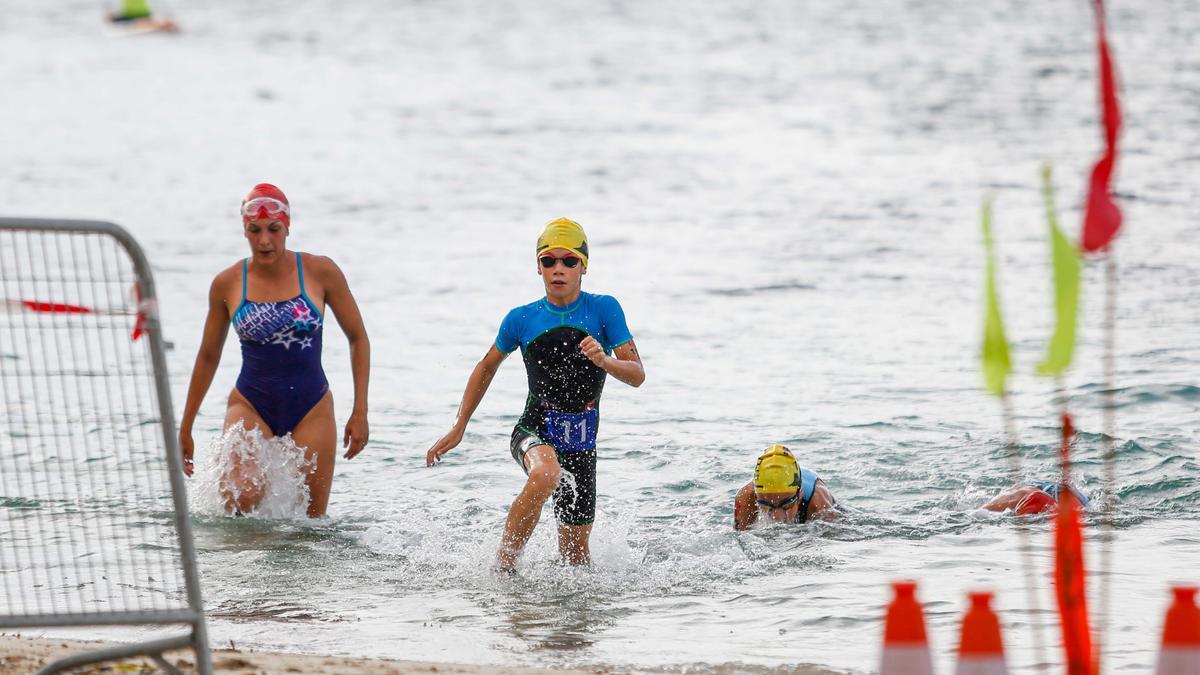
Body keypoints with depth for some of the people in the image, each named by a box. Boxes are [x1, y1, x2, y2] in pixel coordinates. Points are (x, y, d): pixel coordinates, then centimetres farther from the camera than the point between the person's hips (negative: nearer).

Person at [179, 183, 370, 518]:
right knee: (245, 496, -27)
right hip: (251, 405, -1)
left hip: (310, 410, 1)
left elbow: (358, 338, 4)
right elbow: (208, 356, 9)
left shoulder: (320, 272, -5)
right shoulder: (227, 284, -3)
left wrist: (360, 413, -2)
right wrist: (185, 428, 13)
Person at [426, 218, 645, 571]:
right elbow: (487, 366, 17)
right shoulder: (522, 319, -1)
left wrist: (604, 361, -31)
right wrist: (458, 428, 16)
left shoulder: (604, 309, -4)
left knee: (575, 553, 7)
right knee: (546, 474, -38)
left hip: (581, 443, 1)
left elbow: (637, 375, -9)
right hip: (534, 432, -1)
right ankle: (502, 568, -27)